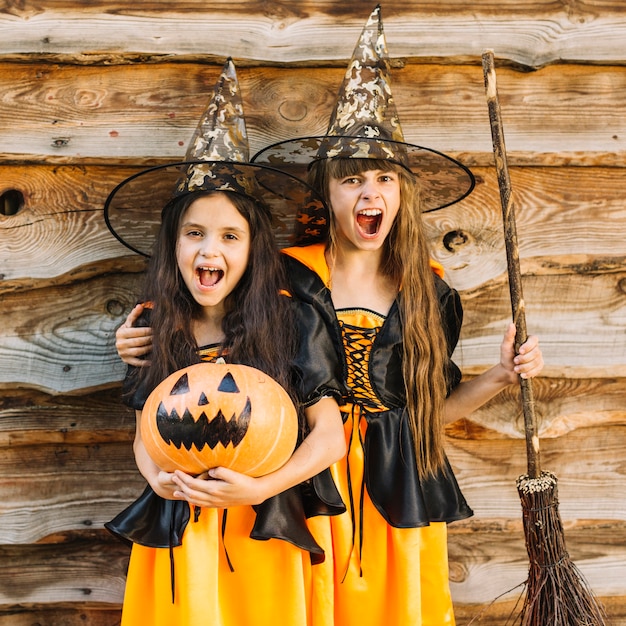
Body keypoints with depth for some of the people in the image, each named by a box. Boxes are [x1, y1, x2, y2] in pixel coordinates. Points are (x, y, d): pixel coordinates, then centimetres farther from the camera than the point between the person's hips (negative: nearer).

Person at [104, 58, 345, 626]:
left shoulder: (287, 320, -11)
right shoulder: (152, 327, -1)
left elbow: (330, 436, -9)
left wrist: (259, 489, -20)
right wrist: (158, 477, -10)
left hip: (260, 535, -2)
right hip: (175, 538, 3)